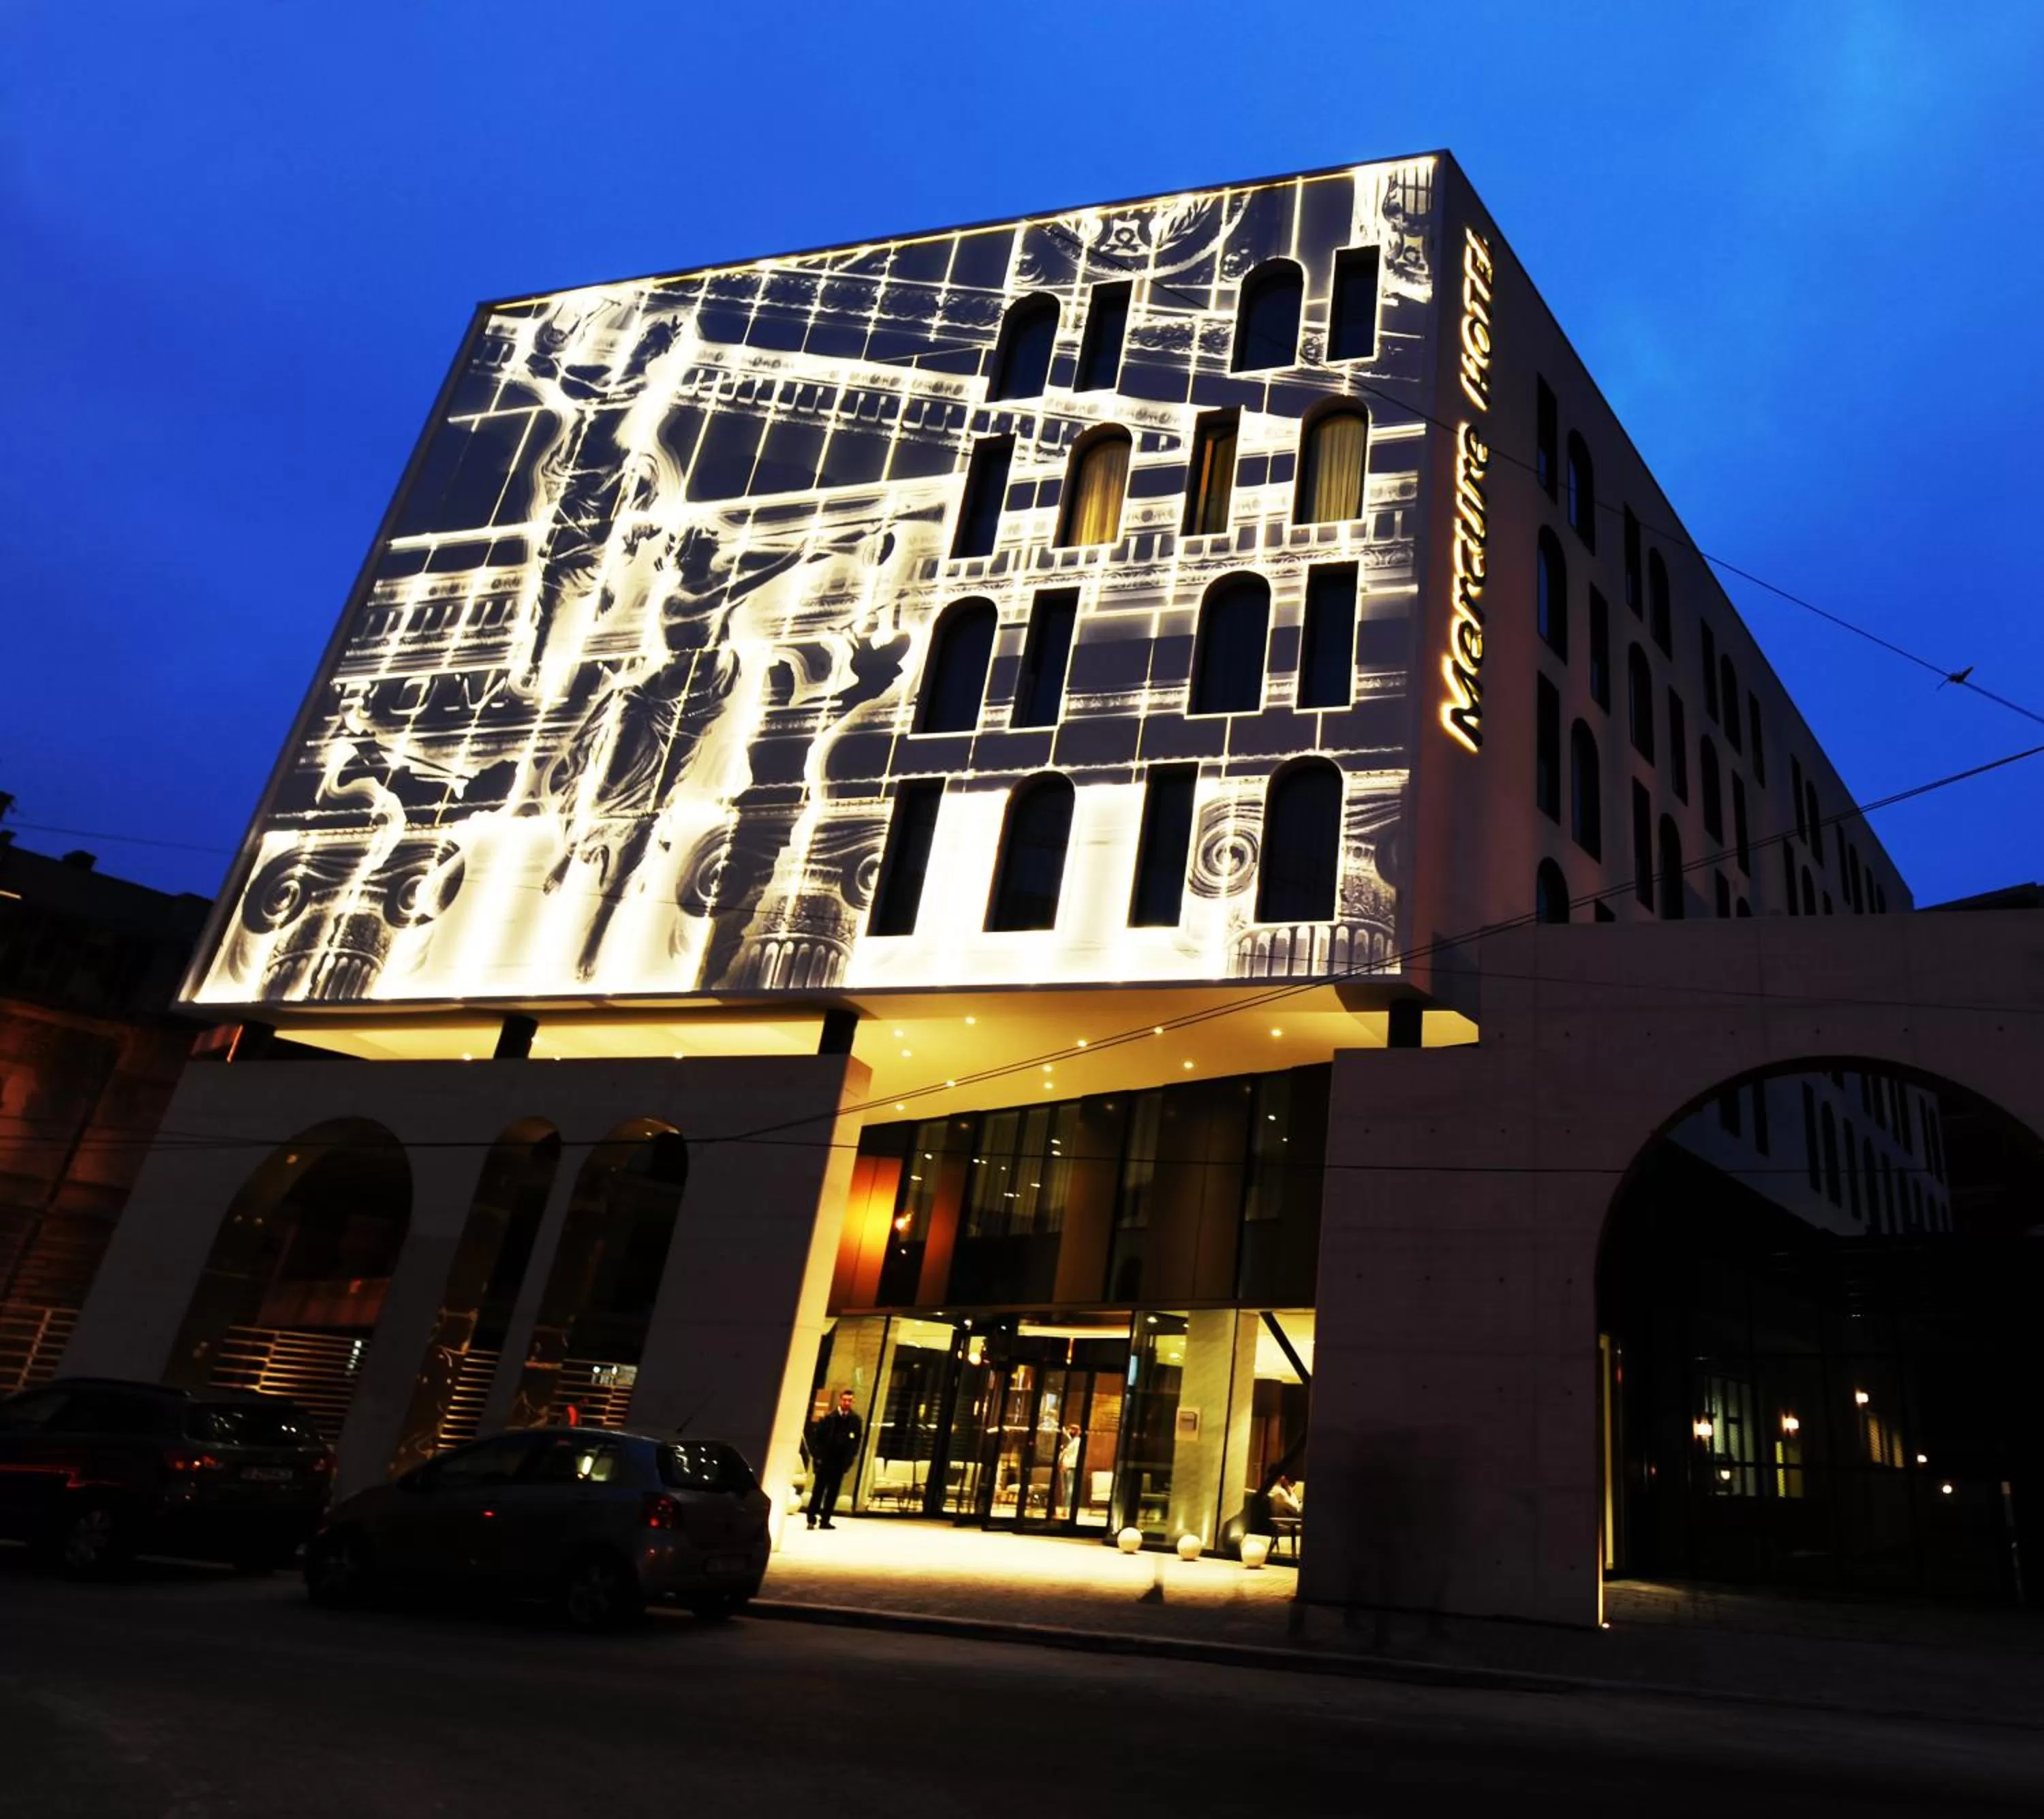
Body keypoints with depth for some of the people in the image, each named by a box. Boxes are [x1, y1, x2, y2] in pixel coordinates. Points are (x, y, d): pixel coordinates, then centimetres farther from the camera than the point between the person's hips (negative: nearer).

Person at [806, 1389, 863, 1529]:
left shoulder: (856, 1421, 1)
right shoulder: (829, 1418, -4)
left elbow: (856, 1442, 4)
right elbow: (816, 1437, -2)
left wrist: (850, 1458, -5)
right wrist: (817, 1455, -8)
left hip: (841, 1462, 2)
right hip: (825, 1460, -2)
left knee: (833, 1492, 5)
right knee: (818, 1490, 2)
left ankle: (825, 1520, 11)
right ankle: (812, 1519, 8)